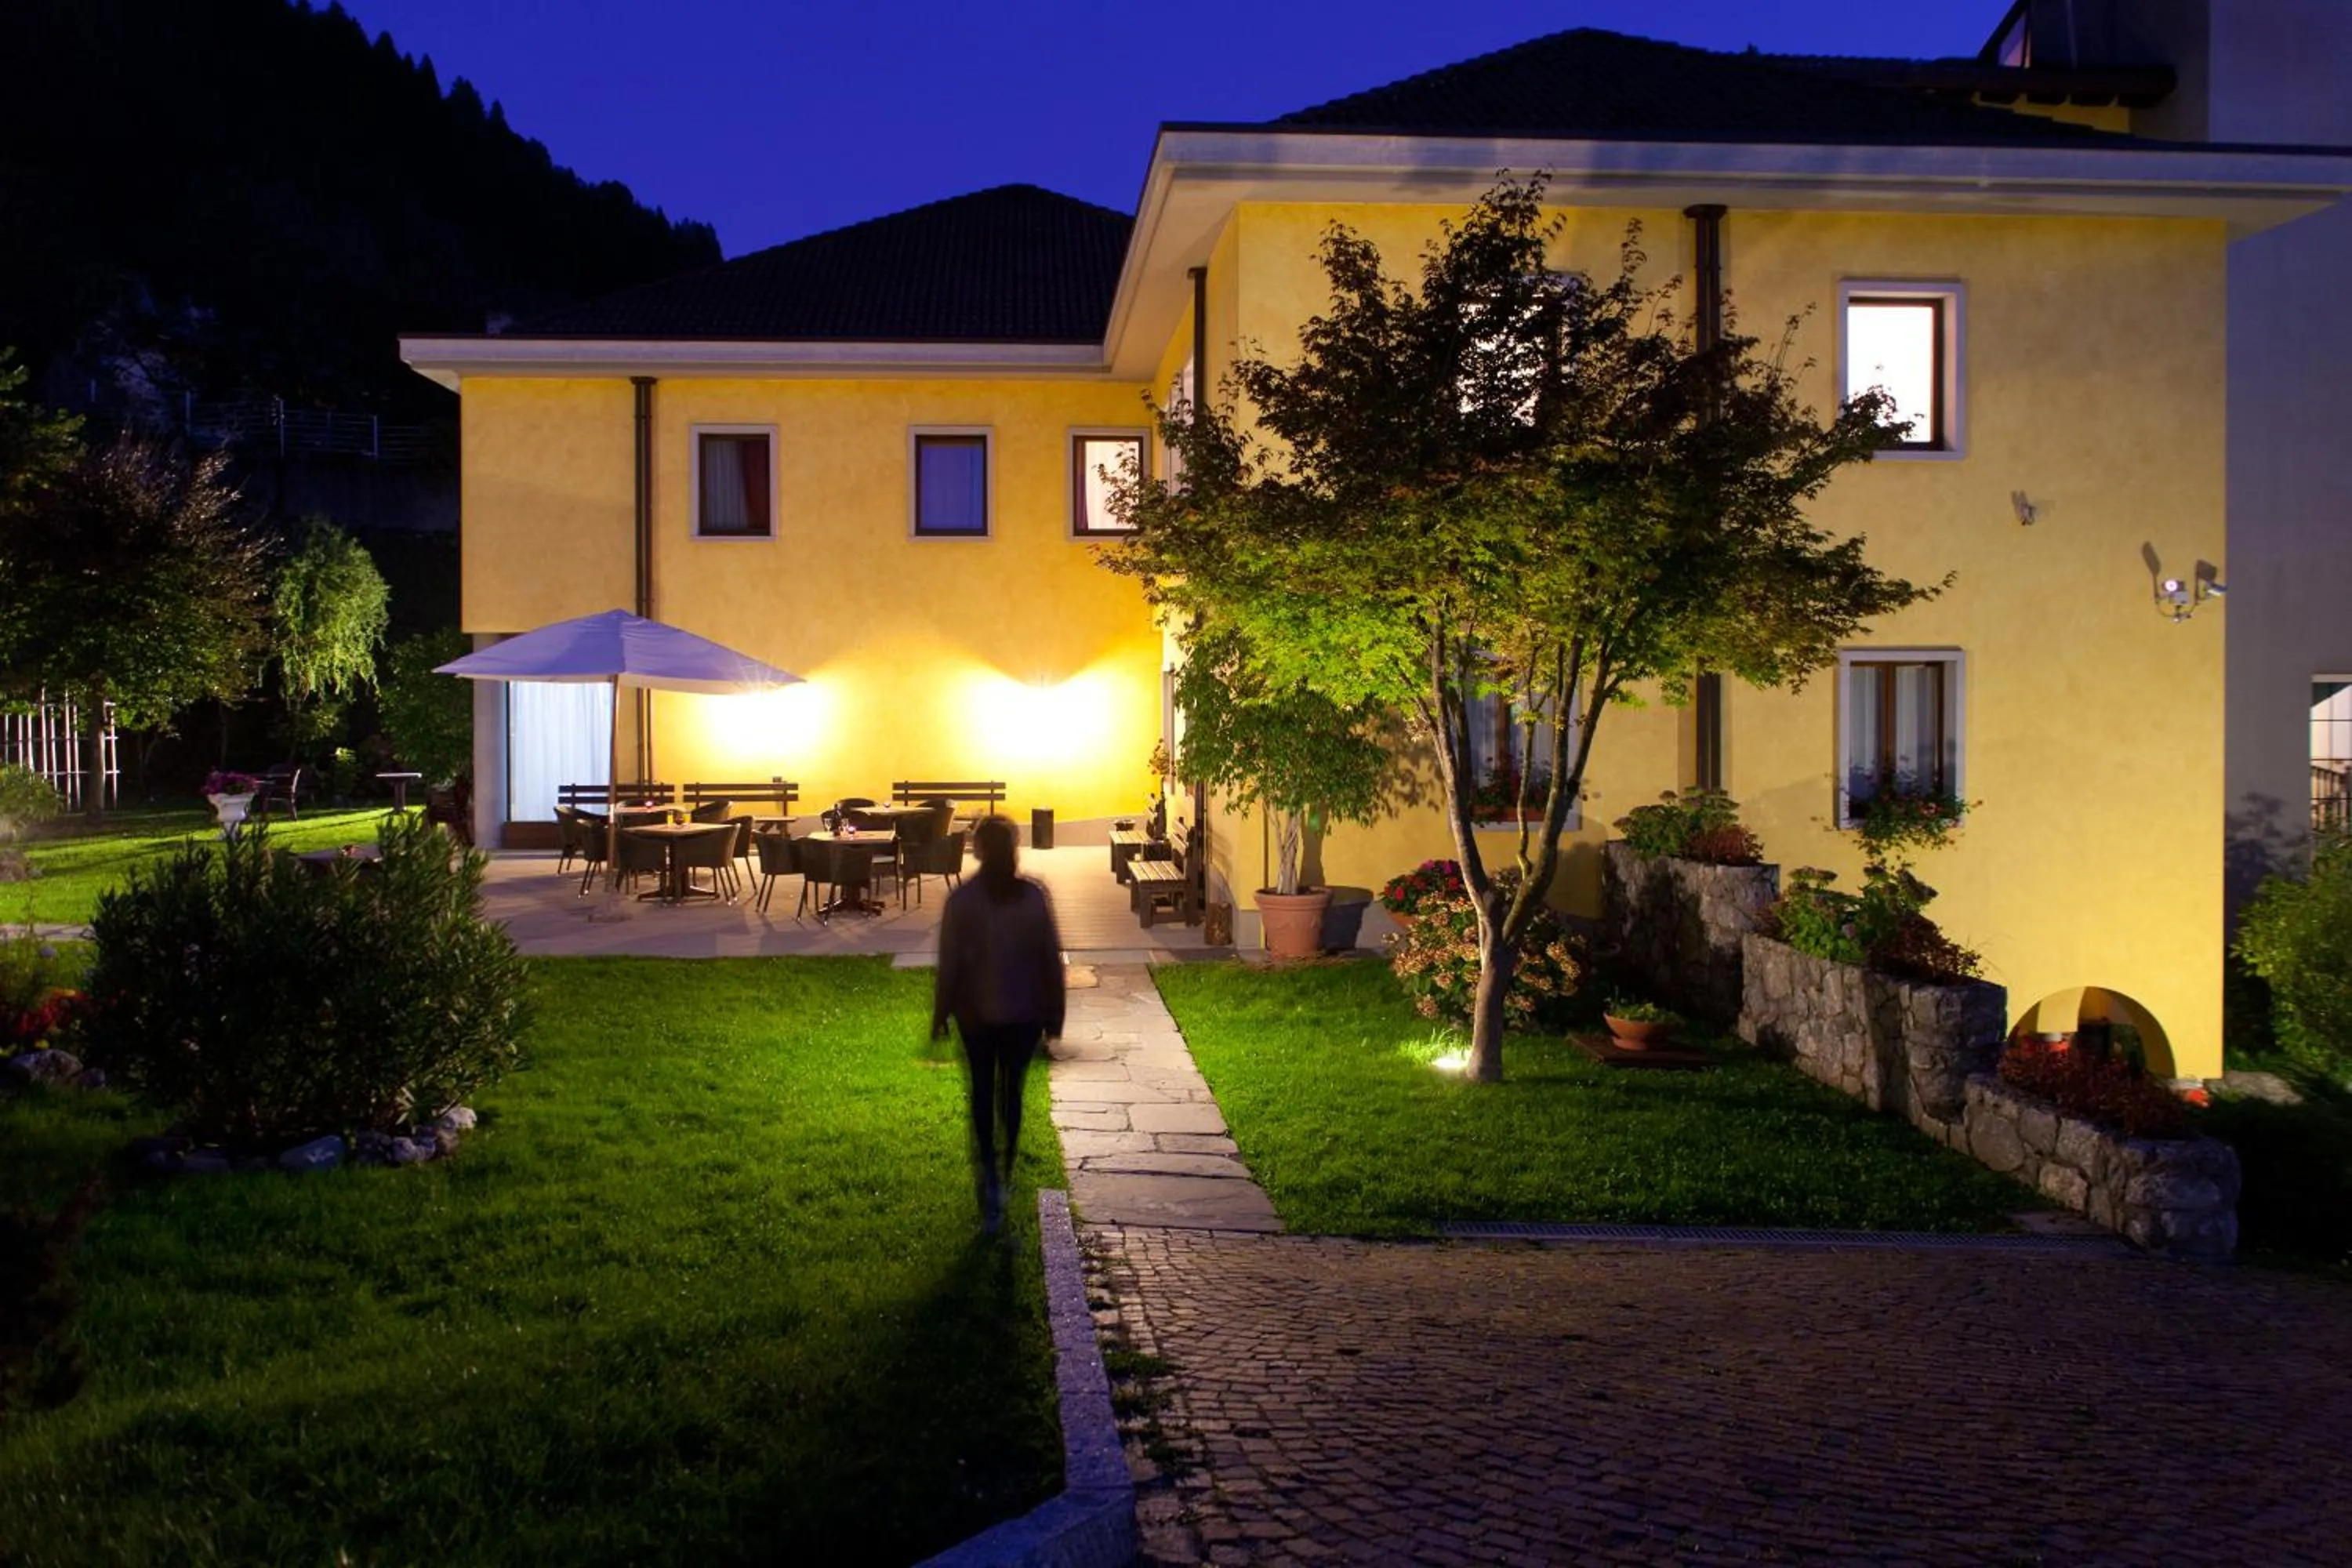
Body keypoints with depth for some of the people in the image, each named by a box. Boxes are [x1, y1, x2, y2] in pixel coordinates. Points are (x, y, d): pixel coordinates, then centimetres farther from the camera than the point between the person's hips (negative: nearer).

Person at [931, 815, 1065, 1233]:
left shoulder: (961, 900, -11)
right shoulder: (1035, 897, -7)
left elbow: (948, 963, -9)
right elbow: (1052, 959, -3)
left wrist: (940, 1015, 3)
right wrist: (1054, 1016, 7)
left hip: (976, 1012, -1)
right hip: (1024, 1013, 1)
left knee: (983, 1091, 13)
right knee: (1012, 1091, 16)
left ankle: (990, 1175, -2)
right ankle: (1003, 1176, 23)